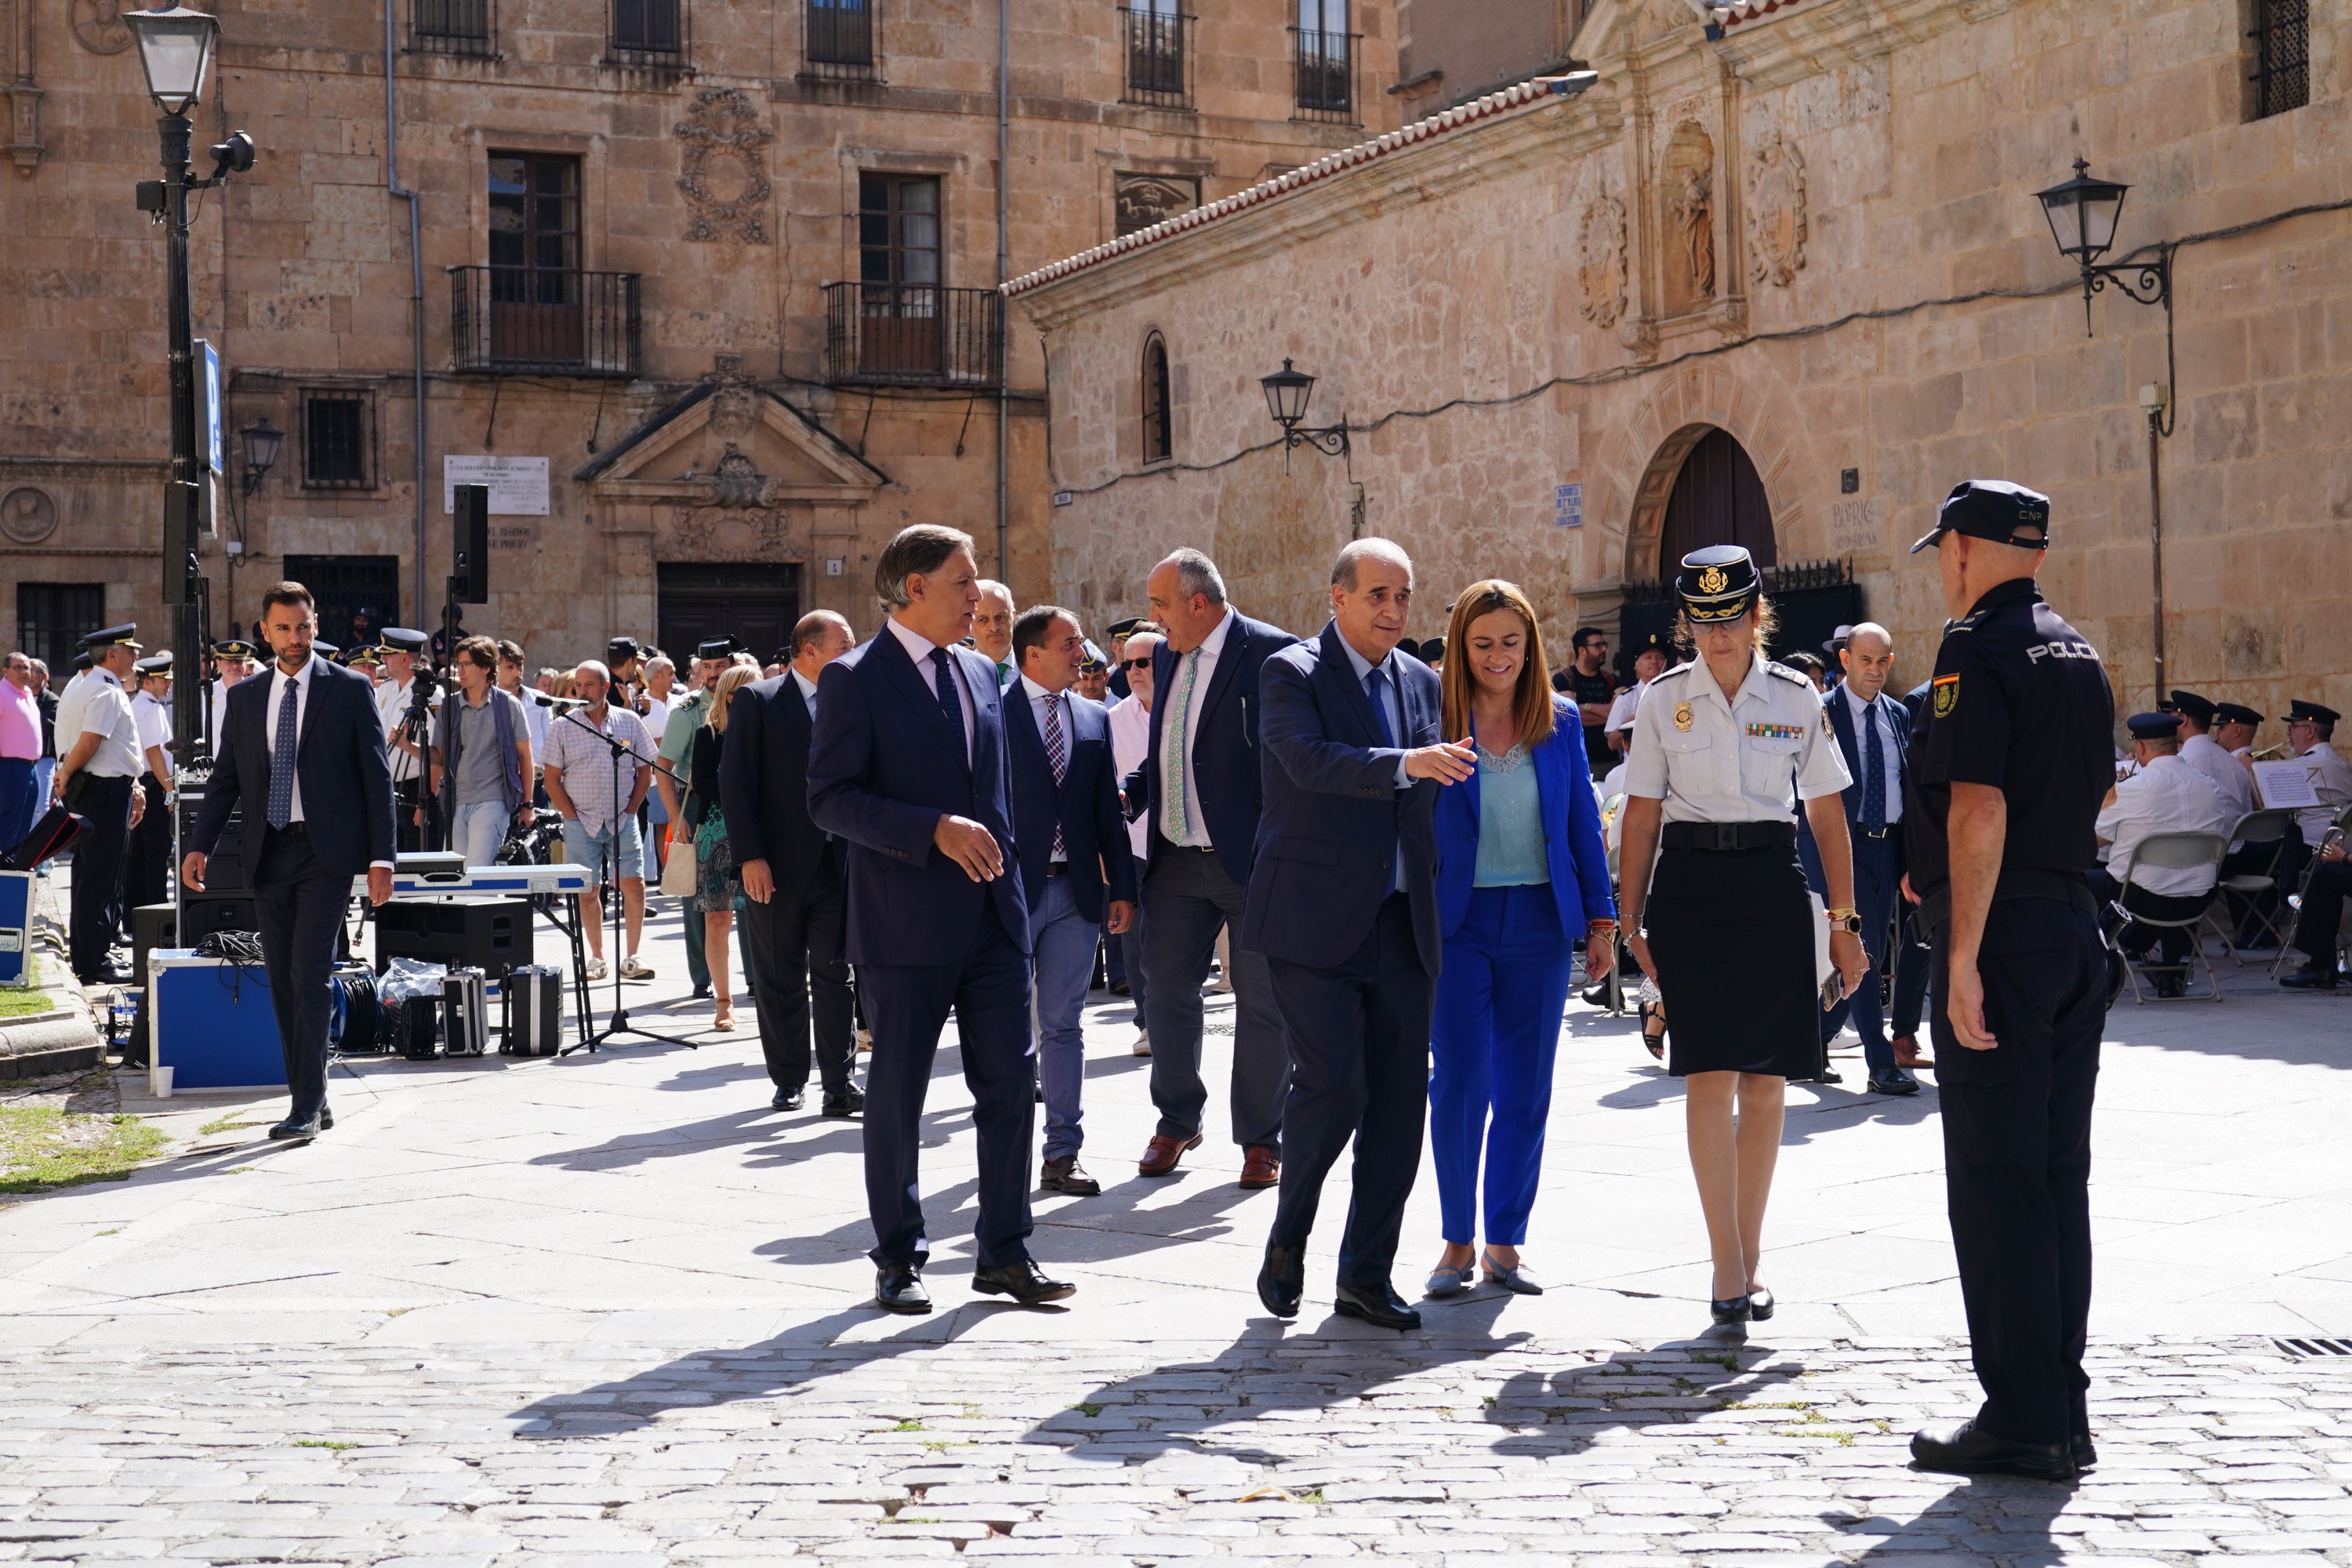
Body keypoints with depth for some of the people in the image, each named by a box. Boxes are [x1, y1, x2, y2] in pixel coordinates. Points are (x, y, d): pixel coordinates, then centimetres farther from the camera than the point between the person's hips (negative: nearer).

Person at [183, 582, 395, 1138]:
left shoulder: (350, 690, 1)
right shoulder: (244, 698, 12)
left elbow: (377, 777, 0)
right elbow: (225, 778, 13)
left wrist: (381, 858, -6)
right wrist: (199, 845, 0)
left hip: (327, 853, -5)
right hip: (268, 855, 5)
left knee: (311, 974, -13)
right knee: (283, 983, 6)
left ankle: (306, 1108, -10)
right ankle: (312, 1104, 15)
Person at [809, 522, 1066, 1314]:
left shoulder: (980, 674, 14)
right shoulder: (854, 679, -6)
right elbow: (830, 798, -13)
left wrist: (1010, 879, 14)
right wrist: (935, 830, -21)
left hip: (993, 919, 6)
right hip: (906, 922, -6)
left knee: (1010, 1083, 5)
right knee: (897, 1093, 4)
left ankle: (1004, 1253, 15)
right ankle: (899, 1260, 16)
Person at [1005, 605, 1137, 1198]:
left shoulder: (1094, 719, 11)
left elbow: (1108, 810, 12)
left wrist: (1122, 887, 7)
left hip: (1076, 891, 4)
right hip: (1011, 887, -4)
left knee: (1063, 1027, 8)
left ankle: (1063, 1154, 12)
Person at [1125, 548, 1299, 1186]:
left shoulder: (1269, 653, -11)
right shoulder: (1166, 657, 12)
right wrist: (1127, 796, 5)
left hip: (1250, 863, -7)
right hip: (1176, 862, 7)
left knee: (1262, 1004, 4)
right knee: (1168, 993, 11)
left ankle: (1262, 1139, 15)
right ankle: (1177, 1122, 28)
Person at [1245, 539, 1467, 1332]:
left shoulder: (1420, 682, 13)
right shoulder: (1292, 673, -5)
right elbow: (1311, 761, -23)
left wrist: (1434, 904, 15)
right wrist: (1407, 762, -37)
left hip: (1400, 924, 6)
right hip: (1314, 920, -6)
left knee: (1399, 1096, 3)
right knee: (1332, 1083, -12)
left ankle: (1366, 1274, 13)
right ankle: (1287, 1243, 13)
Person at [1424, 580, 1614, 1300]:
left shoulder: (1560, 721, 5)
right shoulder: (1435, 716, -3)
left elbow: (1582, 821, 10)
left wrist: (1600, 918, 7)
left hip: (1540, 922, 3)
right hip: (1457, 920, -3)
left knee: (1525, 1088, 6)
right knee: (1460, 1084, -4)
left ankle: (1505, 1242, 16)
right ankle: (1458, 1240, 10)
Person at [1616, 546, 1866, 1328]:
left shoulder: (1797, 698, 3)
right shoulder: (1664, 699, 2)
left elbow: (1828, 814, 7)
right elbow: (1641, 815, 5)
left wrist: (1843, 920, 5)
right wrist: (1630, 921, 2)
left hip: (1772, 888, 1)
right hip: (1689, 887, -1)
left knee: (1766, 1079, 5)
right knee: (1710, 1075, -8)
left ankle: (1750, 1254, 17)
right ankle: (1728, 1266, -5)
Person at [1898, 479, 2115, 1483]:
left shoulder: (1977, 648, -11)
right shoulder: (2077, 655, 15)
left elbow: (1980, 809, -19)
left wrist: (1964, 958, -20)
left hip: (2001, 933, -9)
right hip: (2075, 927, 9)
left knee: (1995, 1181, -4)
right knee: (2058, 1173, 12)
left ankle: (2024, 1419, -2)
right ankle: (2061, 1409, 17)